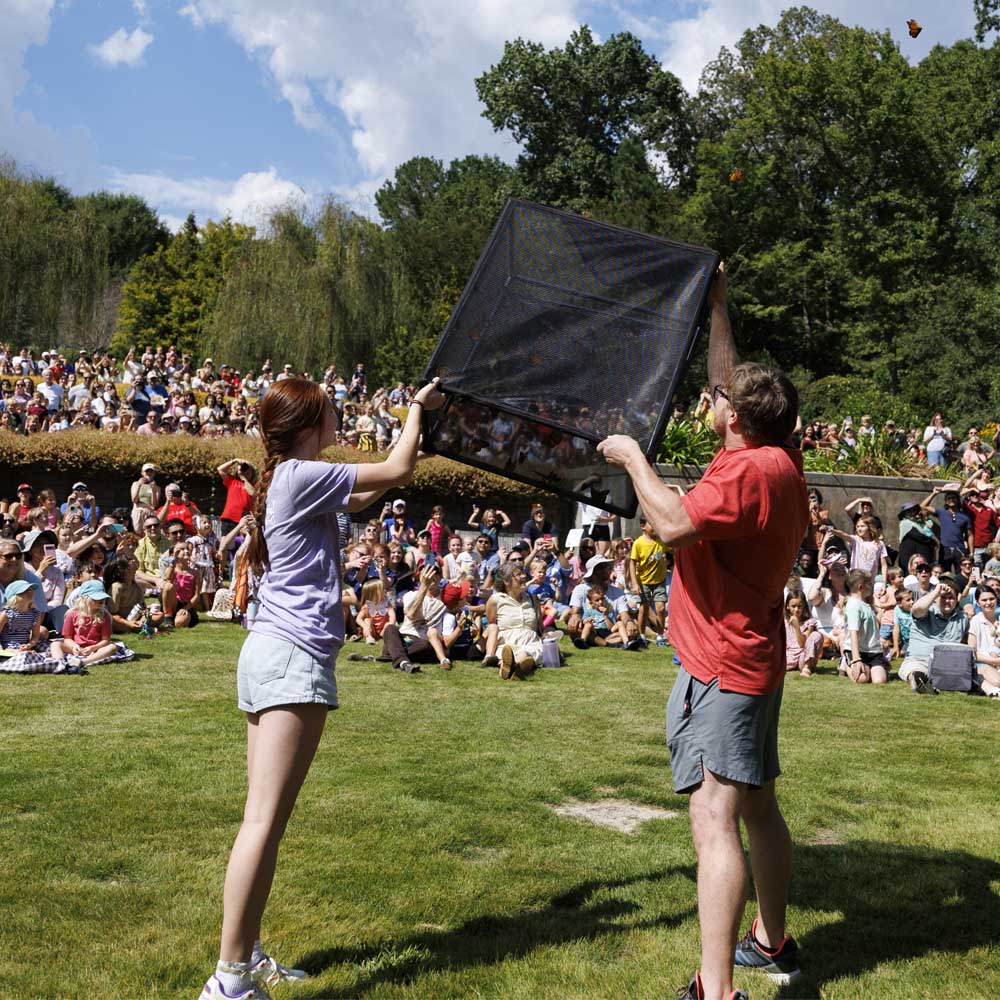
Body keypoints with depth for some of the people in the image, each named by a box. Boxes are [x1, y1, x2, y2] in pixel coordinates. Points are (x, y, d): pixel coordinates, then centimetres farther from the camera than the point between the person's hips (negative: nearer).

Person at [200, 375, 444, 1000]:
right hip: (295, 656, -10)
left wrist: (410, 454, 33)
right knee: (266, 820, -12)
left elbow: (361, 496, 34)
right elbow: (399, 470, -7)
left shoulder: (289, 478, 17)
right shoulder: (301, 475, -10)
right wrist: (418, 405, 8)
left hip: (270, 652, 10)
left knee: (265, 819, 10)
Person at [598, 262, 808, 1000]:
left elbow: (674, 524, -29)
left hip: (723, 664, -10)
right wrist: (717, 306, 27)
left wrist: (632, 457, -15)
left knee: (715, 818, -15)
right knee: (759, 807, 20)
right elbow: (731, 381, 22)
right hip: (754, 657, 10)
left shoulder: (753, 471, -20)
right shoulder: (779, 460, 9)